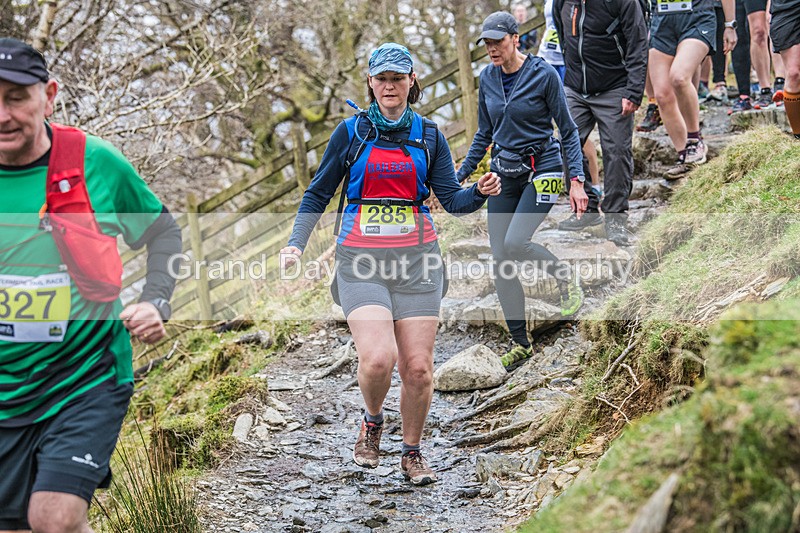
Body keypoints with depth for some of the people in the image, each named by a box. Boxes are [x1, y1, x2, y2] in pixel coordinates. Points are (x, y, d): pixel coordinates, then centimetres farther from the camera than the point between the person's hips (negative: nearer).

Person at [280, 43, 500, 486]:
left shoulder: (428, 135, 10)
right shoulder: (351, 132, 6)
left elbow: (452, 199, 5)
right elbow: (318, 194, 10)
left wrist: (481, 192, -16)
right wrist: (296, 244, -3)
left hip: (416, 258, 2)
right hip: (362, 259, -2)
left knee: (417, 367, -2)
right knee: (377, 358, -19)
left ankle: (412, 452, 20)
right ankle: (372, 423, 14)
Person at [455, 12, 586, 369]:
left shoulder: (543, 74, -11)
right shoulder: (488, 78, 5)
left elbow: (568, 130, -7)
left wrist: (577, 181, -14)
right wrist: (459, 178, 12)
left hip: (542, 170, -5)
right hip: (504, 174, 5)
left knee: (514, 243, -25)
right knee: (500, 262, 0)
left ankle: (566, 281, 5)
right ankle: (519, 342, 11)